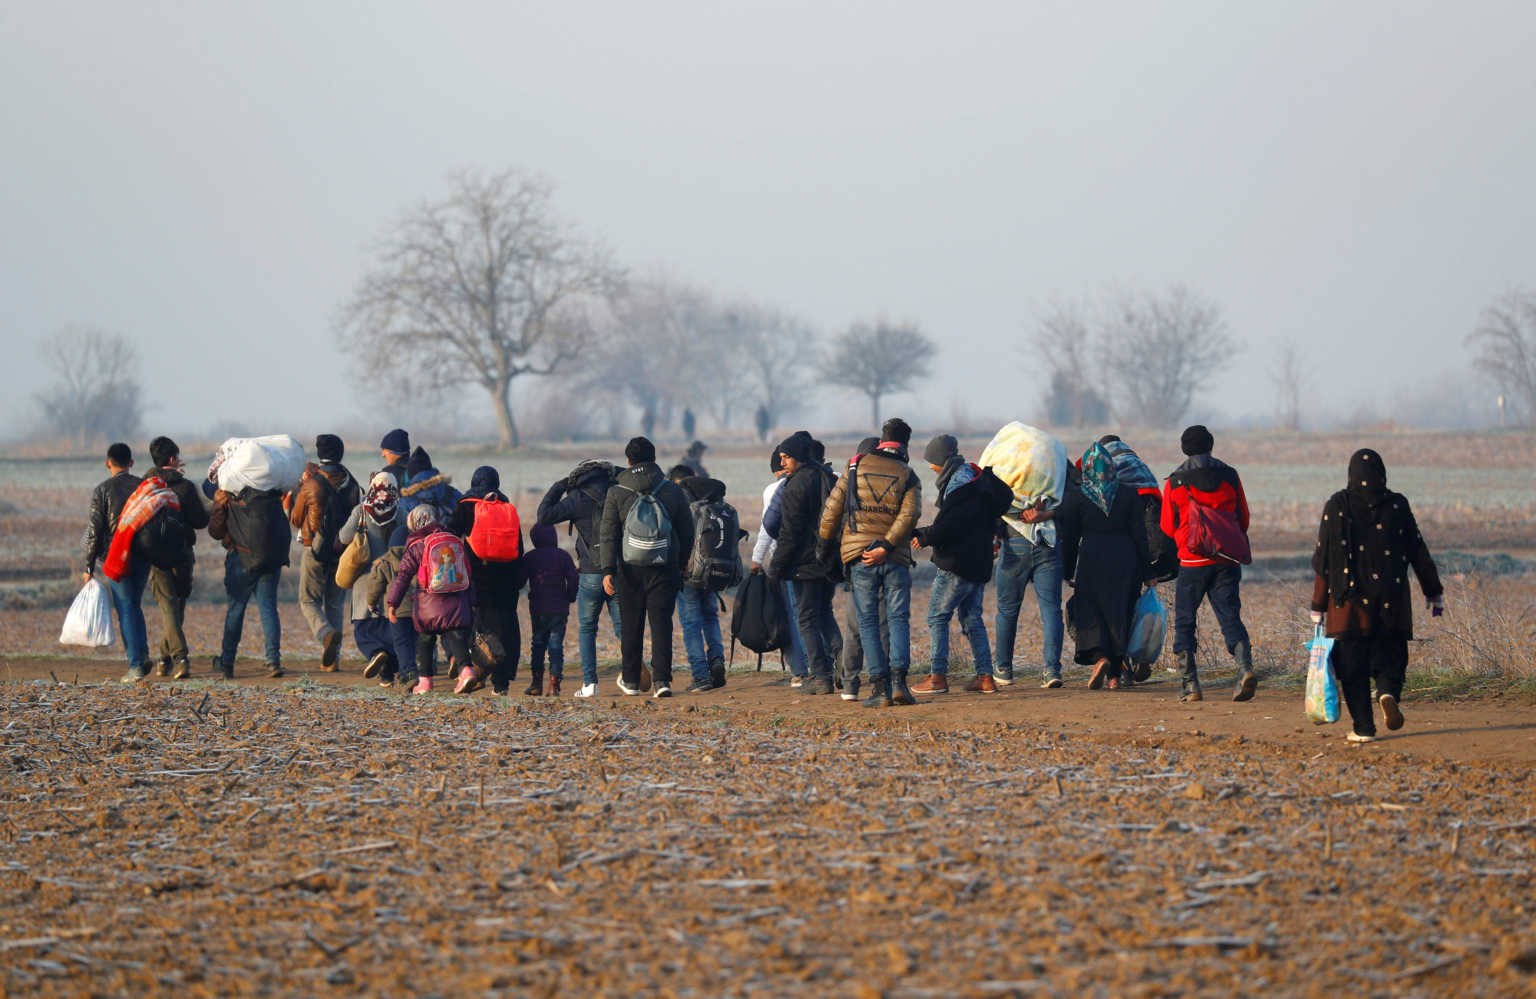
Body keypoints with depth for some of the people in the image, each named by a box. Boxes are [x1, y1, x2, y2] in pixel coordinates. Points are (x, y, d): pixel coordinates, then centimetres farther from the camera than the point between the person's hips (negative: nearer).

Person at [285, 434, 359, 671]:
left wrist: (290, 501, 18)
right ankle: (331, 659, 8)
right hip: (343, 551, 4)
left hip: (316, 551, -4)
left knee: (309, 601, 5)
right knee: (335, 603, 13)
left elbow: (296, 520, 2)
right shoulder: (351, 484, 3)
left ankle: (327, 634, -25)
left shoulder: (310, 484, -9)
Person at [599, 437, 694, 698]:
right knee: (661, 623, 0)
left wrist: (608, 570, -8)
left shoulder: (617, 493, -1)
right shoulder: (672, 492, 3)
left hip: (630, 569, 0)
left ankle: (631, 681, 19)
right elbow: (687, 533, 9)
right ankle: (662, 679, -11)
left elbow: (608, 534, -6)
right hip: (664, 569, 0)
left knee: (631, 626, 10)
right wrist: (681, 564, 22)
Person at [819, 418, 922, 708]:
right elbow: (908, 515, -11)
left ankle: (879, 686, -5)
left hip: (859, 556, 0)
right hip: (895, 558, 0)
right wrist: (885, 547, -15)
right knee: (898, 618, 5)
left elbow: (833, 508, 5)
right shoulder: (908, 477, 5)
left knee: (868, 621, 3)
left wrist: (826, 542, 16)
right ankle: (898, 680, -12)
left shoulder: (857, 467, 7)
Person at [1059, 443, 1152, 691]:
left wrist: (1069, 571, 9)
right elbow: (1139, 535, 2)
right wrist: (1144, 571, 8)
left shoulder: (1075, 498, -3)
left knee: (1088, 613, 3)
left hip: (1090, 558, -2)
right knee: (1119, 614, 9)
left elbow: (1069, 537, 0)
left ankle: (1099, 657, -24)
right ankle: (1115, 674, 9)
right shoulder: (1129, 496, 1)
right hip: (1125, 559, 2)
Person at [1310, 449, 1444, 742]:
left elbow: (1323, 559, -2)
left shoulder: (1337, 507, -2)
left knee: (1352, 664, 4)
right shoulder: (1397, 506, 1)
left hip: (1350, 599, -1)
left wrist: (1318, 607, 3)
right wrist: (1434, 593, 15)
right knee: (1390, 656, 12)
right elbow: (1418, 553, 5)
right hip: (1391, 600, 1)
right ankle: (1389, 693, -18)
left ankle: (1363, 726, -2)